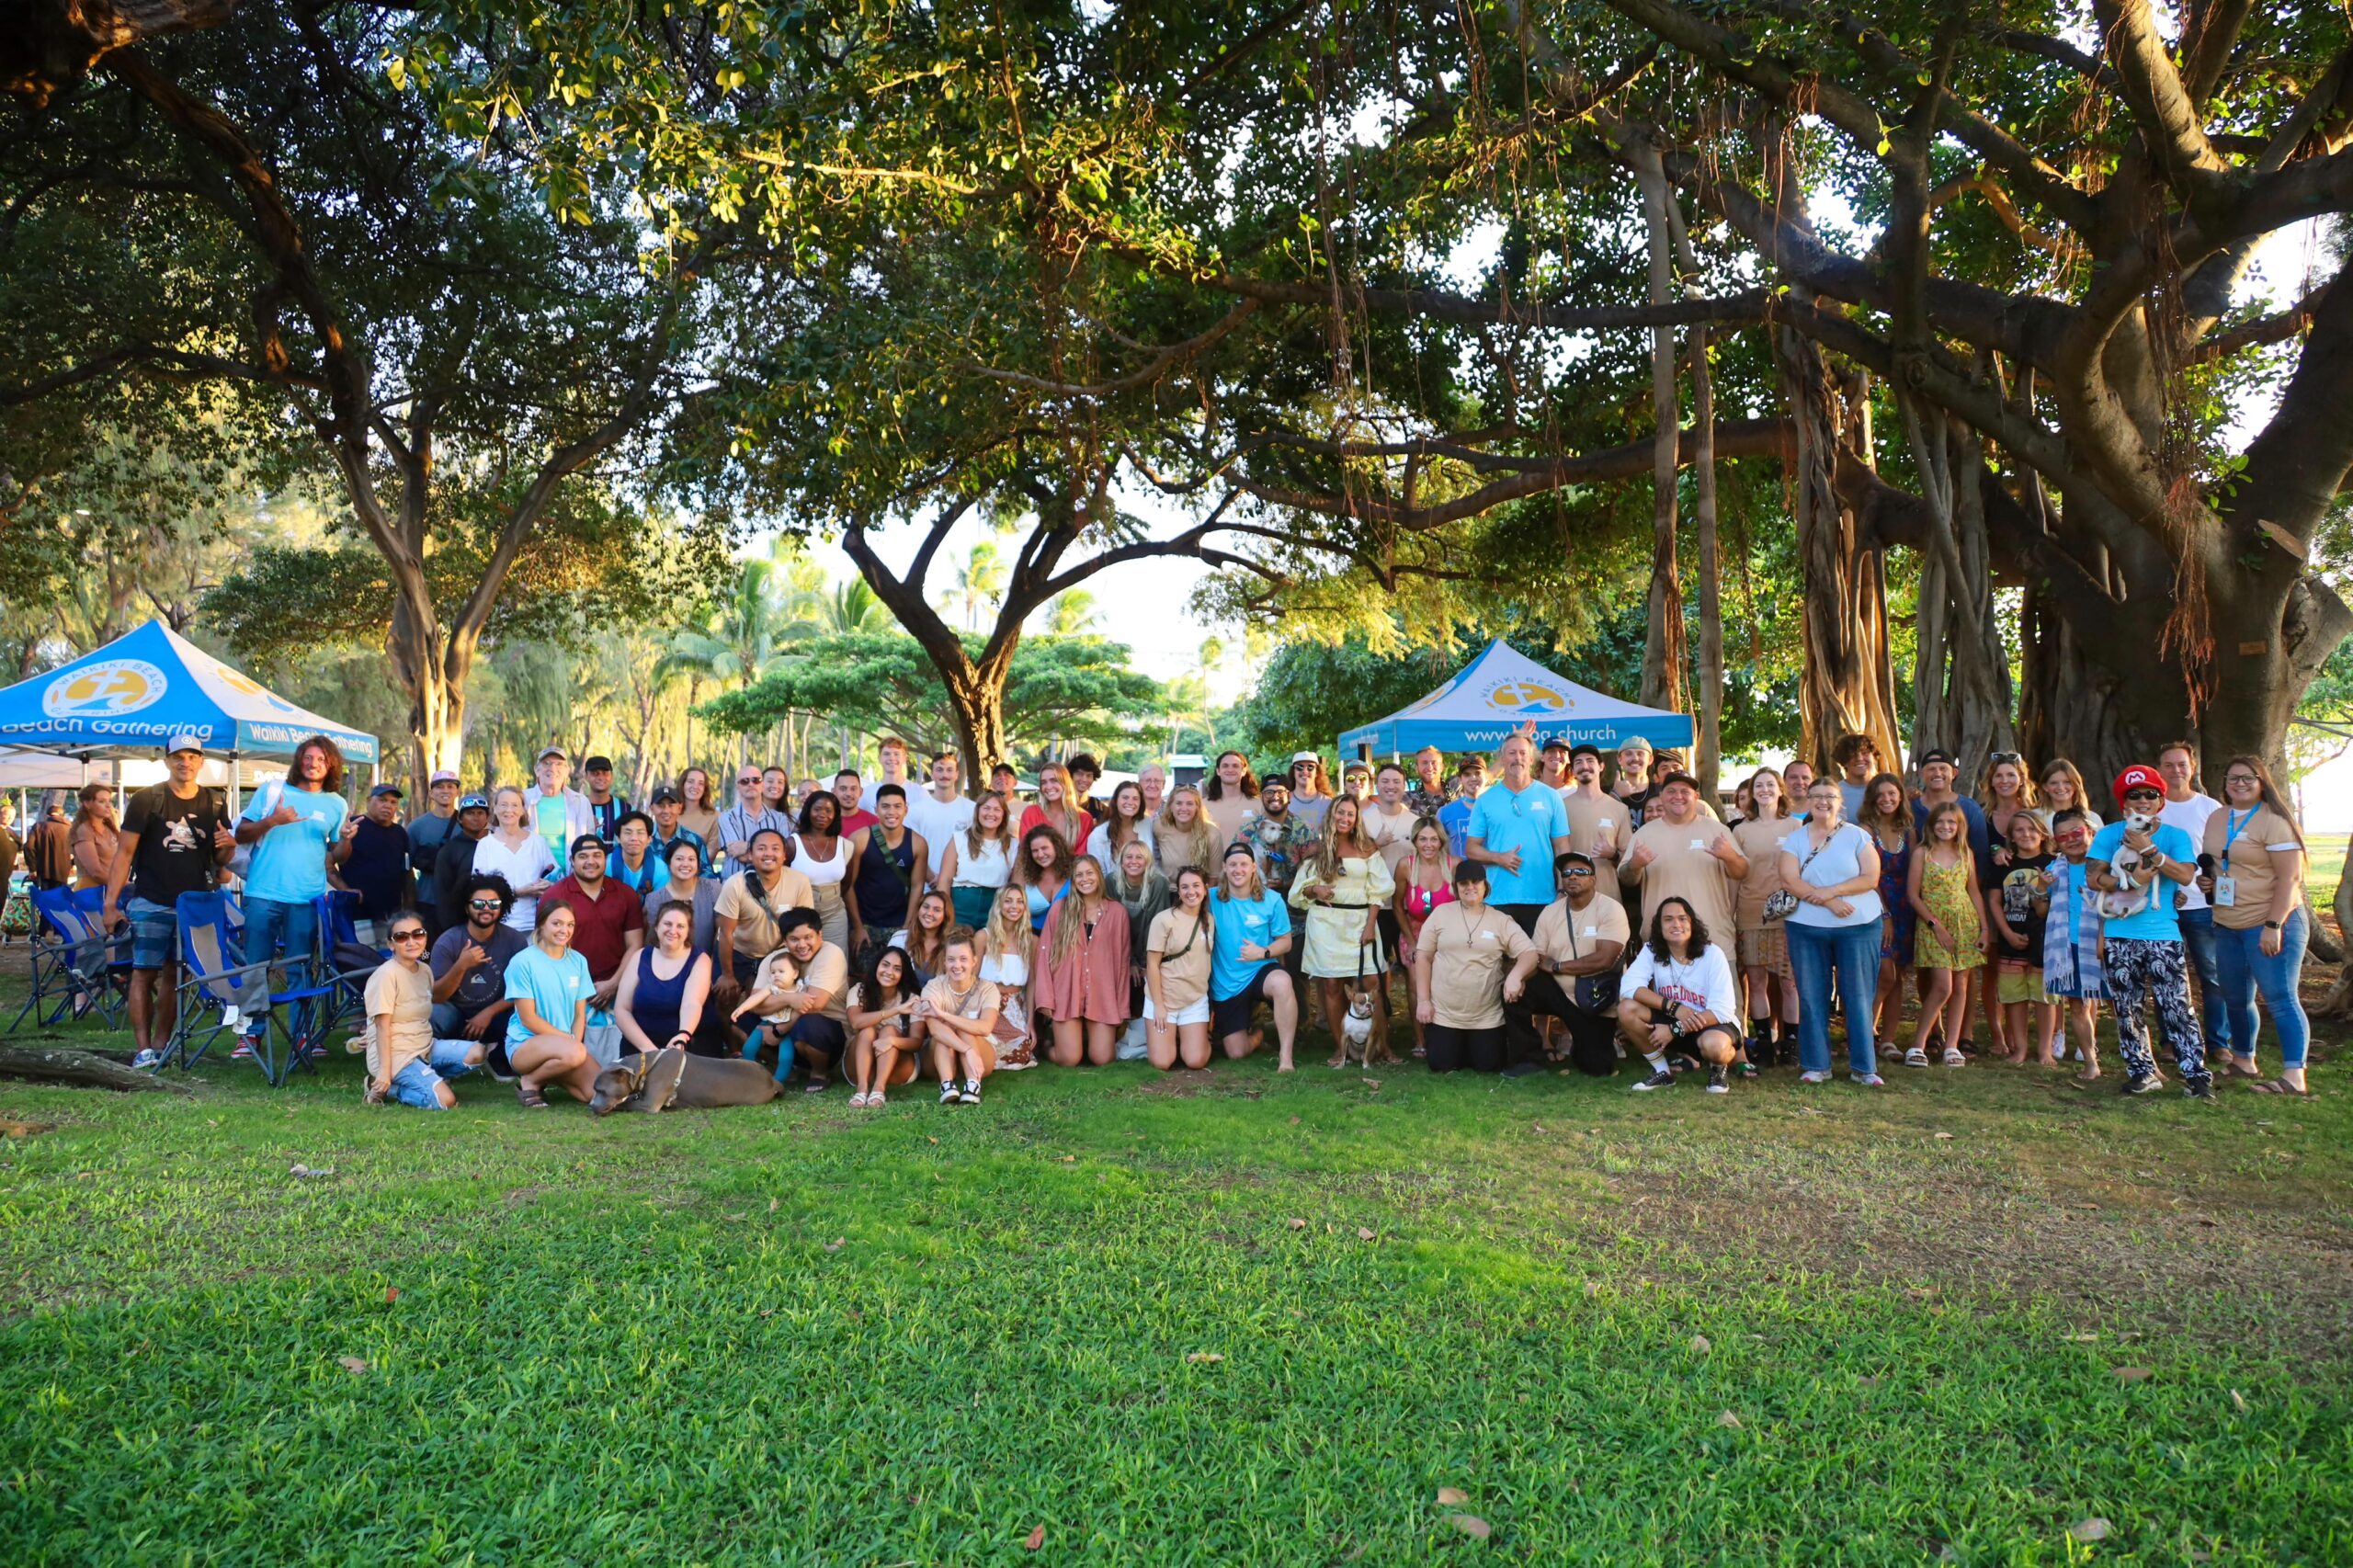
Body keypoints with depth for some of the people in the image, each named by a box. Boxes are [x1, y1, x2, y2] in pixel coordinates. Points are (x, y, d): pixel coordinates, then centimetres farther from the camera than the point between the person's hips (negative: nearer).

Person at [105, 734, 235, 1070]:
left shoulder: (213, 804, 8)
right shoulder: (147, 799, -2)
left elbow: (220, 860, 13)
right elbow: (124, 851, -3)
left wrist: (228, 846, -12)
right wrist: (110, 903, -9)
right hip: (151, 903, -3)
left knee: (174, 976, 6)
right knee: (144, 973, -4)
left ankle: (162, 1044, 12)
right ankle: (143, 1049, -4)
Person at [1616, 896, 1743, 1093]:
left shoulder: (1712, 954, -15)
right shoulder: (1651, 951, -8)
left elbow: (1721, 1011, -20)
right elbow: (1628, 987, -23)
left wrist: (1675, 1029, -26)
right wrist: (1674, 1007, -33)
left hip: (1712, 1024, -4)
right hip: (1671, 1021, 4)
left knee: (1713, 1045, -40)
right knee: (1627, 1008, -22)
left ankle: (1719, 1068, 1)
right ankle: (1662, 1072, -2)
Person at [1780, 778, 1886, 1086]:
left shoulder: (1857, 836, 5)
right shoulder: (1794, 838, 5)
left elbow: (1871, 878, -4)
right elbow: (1789, 881, -6)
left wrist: (1831, 890, -15)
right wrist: (1829, 902, -16)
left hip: (1859, 925, -1)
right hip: (1806, 927, 1)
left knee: (1859, 996, 0)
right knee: (1812, 997, 3)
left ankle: (1863, 1066, 7)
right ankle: (1816, 1065, 10)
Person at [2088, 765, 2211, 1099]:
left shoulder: (2176, 836, 6)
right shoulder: (2109, 834, 8)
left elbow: (2185, 875, -10)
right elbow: (2094, 877, -3)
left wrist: (2148, 850, -15)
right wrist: (2132, 881, -14)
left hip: (2163, 936, -2)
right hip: (2119, 937, 2)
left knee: (2176, 1006, -6)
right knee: (2127, 1009, 6)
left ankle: (2196, 1074, -2)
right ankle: (2142, 1071, 16)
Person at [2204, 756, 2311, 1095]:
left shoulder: (2273, 821, -11)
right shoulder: (2216, 819, 12)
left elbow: (2290, 877, -17)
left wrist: (2273, 925, -22)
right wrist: (2207, 880, 3)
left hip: (2269, 925, -8)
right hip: (2227, 925, 8)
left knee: (2280, 998, -11)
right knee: (2236, 999, 17)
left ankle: (2294, 1076, -13)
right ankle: (2243, 1060, 34)